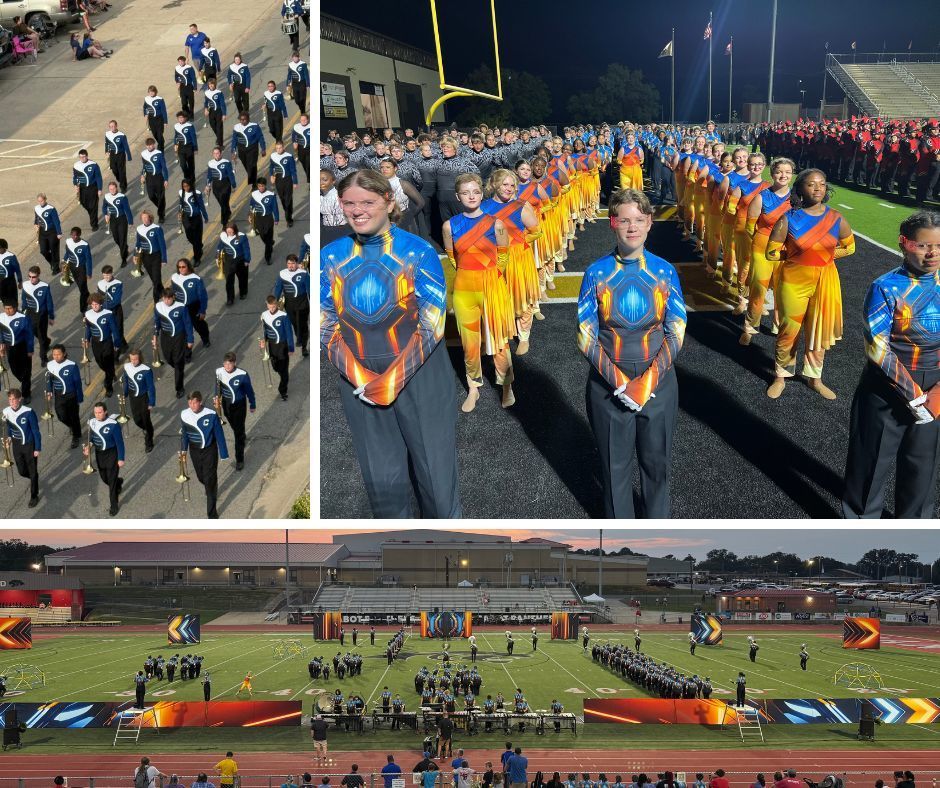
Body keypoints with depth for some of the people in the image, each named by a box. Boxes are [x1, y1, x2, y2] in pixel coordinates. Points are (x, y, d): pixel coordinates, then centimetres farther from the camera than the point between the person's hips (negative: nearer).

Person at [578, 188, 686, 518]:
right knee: (615, 462, 13)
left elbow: (676, 333, -3)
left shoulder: (665, 272, -3)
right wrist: (618, 380, -16)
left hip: (657, 380, 1)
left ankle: (657, 519, 37)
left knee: (656, 460, 15)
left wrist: (647, 381, -14)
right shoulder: (596, 273, -7)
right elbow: (586, 336, -7)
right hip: (608, 383, -1)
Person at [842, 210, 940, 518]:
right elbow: (877, 348, -18)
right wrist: (912, 395, -19)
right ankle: (861, 520, 30)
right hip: (887, 389, -5)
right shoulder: (886, 288, -16)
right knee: (873, 459, 9)